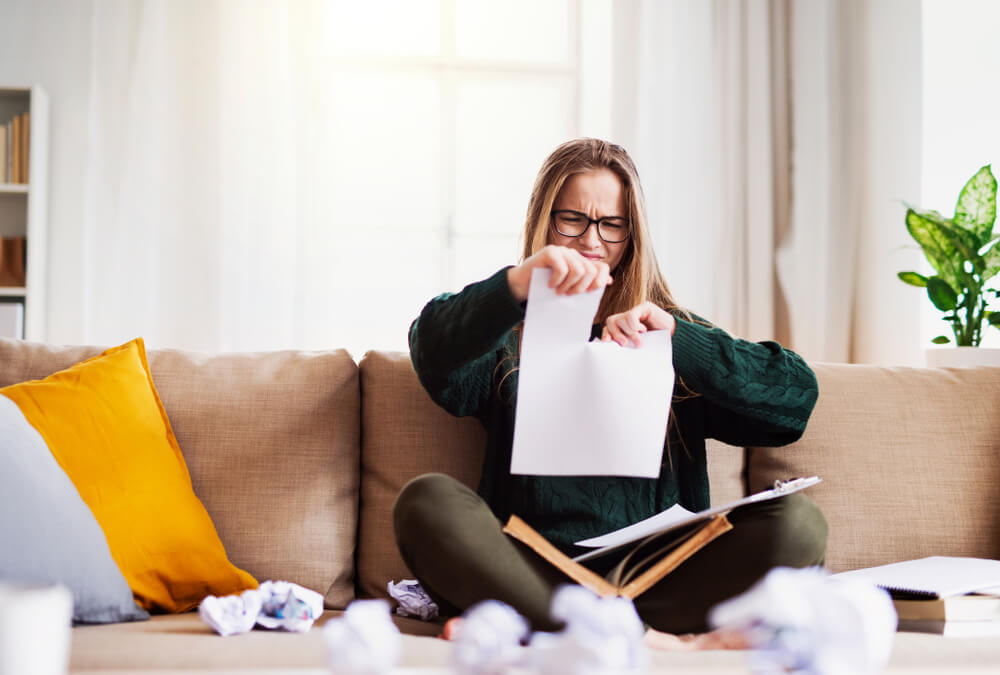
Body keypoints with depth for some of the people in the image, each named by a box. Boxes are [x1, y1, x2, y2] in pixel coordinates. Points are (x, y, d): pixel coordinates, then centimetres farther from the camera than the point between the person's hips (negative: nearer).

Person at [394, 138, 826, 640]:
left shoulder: (679, 338, 20)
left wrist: (676, 336, -7)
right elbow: (436, 354, -9)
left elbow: (797, 396, 5)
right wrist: (516, 285, -26)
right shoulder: (508, 335, 15)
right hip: (533, 577, -1)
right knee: (427, 501, -27)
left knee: (796, 519, -21)